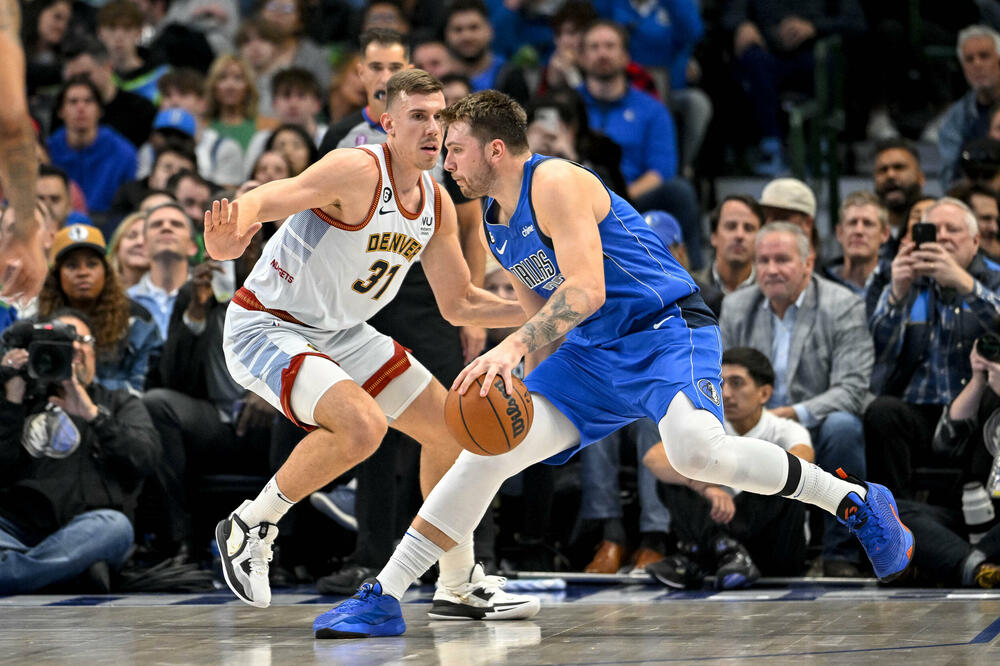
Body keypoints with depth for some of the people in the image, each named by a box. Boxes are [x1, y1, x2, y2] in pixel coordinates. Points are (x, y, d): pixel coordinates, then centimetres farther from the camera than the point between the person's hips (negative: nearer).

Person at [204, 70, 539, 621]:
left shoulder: (437, 205, 0)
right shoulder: (358, 172, -25)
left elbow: (458, 304, 11)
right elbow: (262, 202, -38)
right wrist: (229, 238, -61)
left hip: (341, 333, 9)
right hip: (264, 327, -9)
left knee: (450, 428, 10)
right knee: (362, 426, -31)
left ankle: (459, 585, 25)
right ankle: (250, 527, -10)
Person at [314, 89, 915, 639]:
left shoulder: (556, 183, -16)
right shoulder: (494, 223, 12)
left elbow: (585, 291, -28)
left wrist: (514, 348, -38)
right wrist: (506, 371, 10)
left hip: (669, 328, -8)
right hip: (592, 353, 9)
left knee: (696, 450, -35)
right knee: (488, 452, -4)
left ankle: (856, 502, -17)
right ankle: (383, 598, 1)